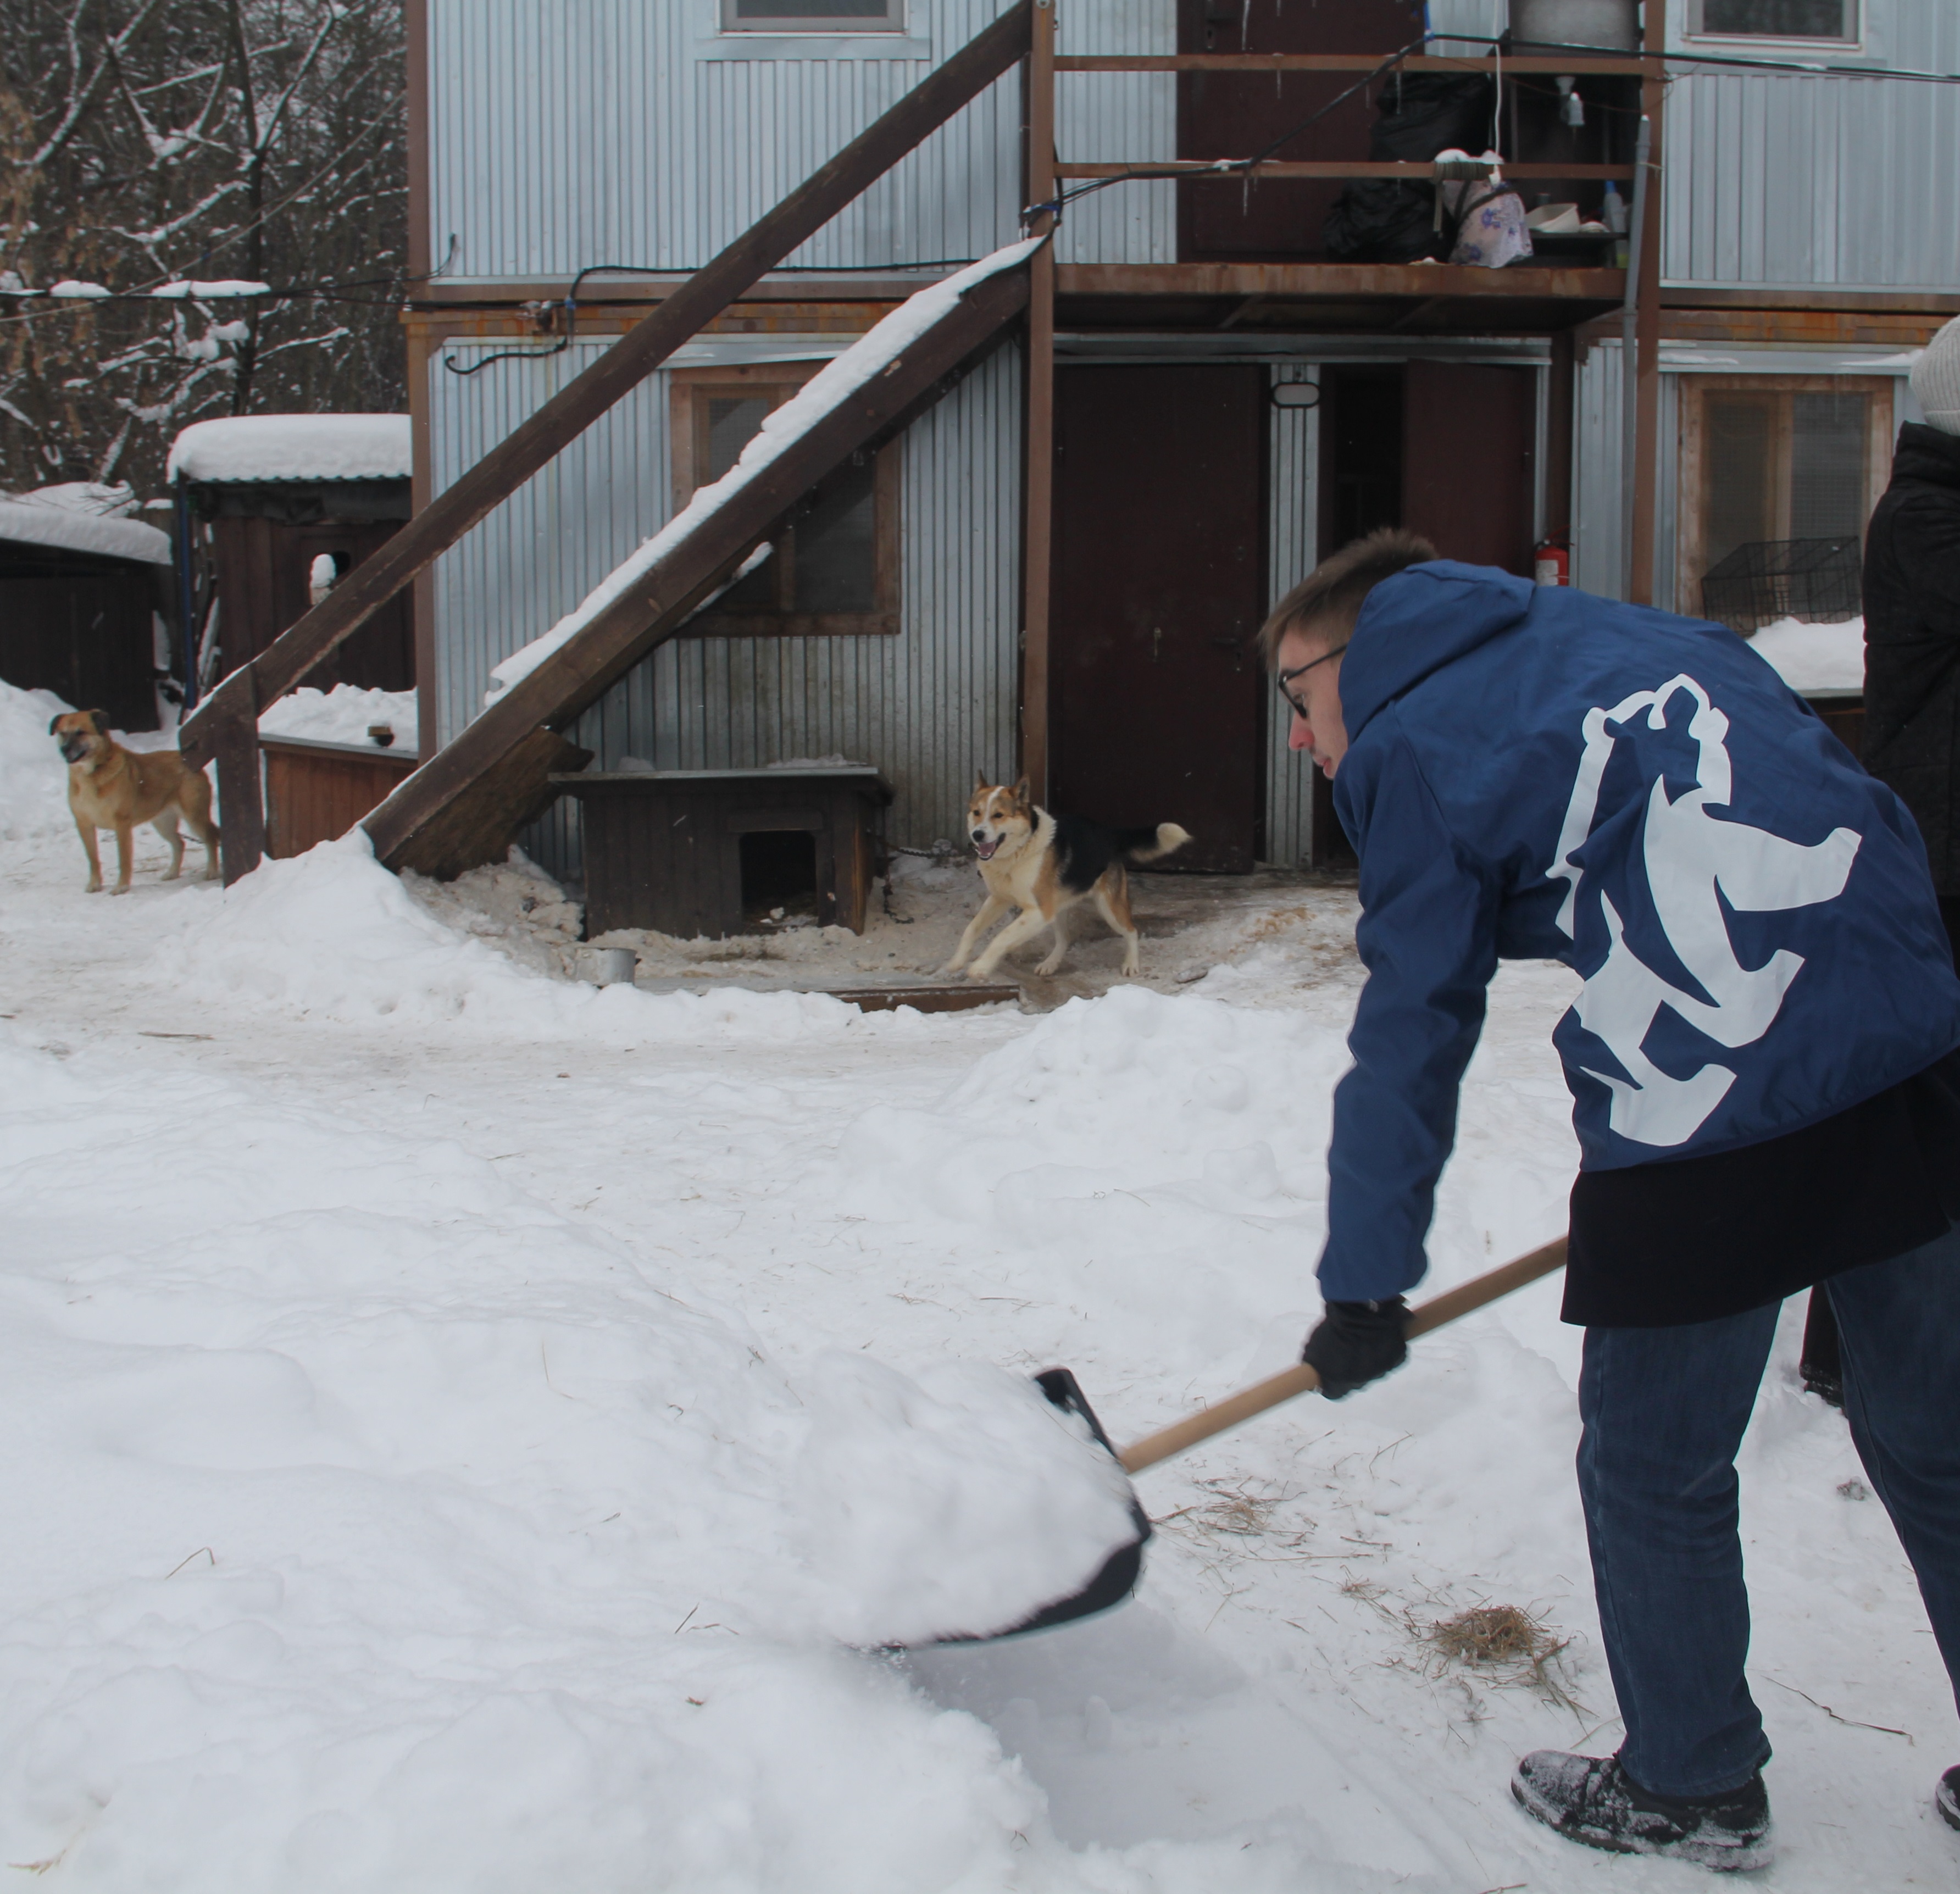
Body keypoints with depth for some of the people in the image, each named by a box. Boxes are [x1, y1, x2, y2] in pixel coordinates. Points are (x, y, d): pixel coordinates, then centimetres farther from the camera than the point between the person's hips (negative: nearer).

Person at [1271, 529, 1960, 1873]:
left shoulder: (1412, 748, 5)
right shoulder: (1651, 639, 24)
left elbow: (1411, 1037, 3)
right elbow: (1823, 806, 21)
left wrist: (1366, 1284, 8)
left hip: (1708, 1112, -7)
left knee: (1657, 1475, 13)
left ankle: (1695, 1788, 29)